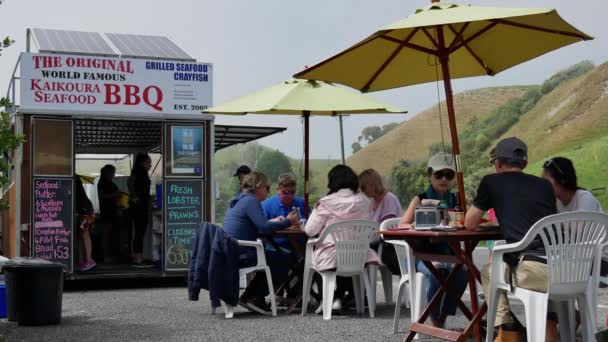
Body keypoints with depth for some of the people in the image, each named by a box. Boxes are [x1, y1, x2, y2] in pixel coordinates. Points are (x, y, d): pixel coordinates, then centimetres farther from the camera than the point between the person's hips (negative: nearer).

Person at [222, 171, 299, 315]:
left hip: (230, 253, 11)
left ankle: (248, 297, 23)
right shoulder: (251, 201, -13)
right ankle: (256, 298, 4)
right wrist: (288, 222, -10)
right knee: (285, 261, -3)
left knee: (275, 258, 27)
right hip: (241, 255, -10)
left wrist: (272, 222, 20)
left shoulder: (239, 200, 18)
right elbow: (264, 228, -21)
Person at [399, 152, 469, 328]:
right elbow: (402, 228, -10)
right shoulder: (420, 200, -2)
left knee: (462, 270, -28)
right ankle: (434, 320, -11)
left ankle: (443, 317, -9)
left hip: (448, 253, 3)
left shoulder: (455, 200, 10)